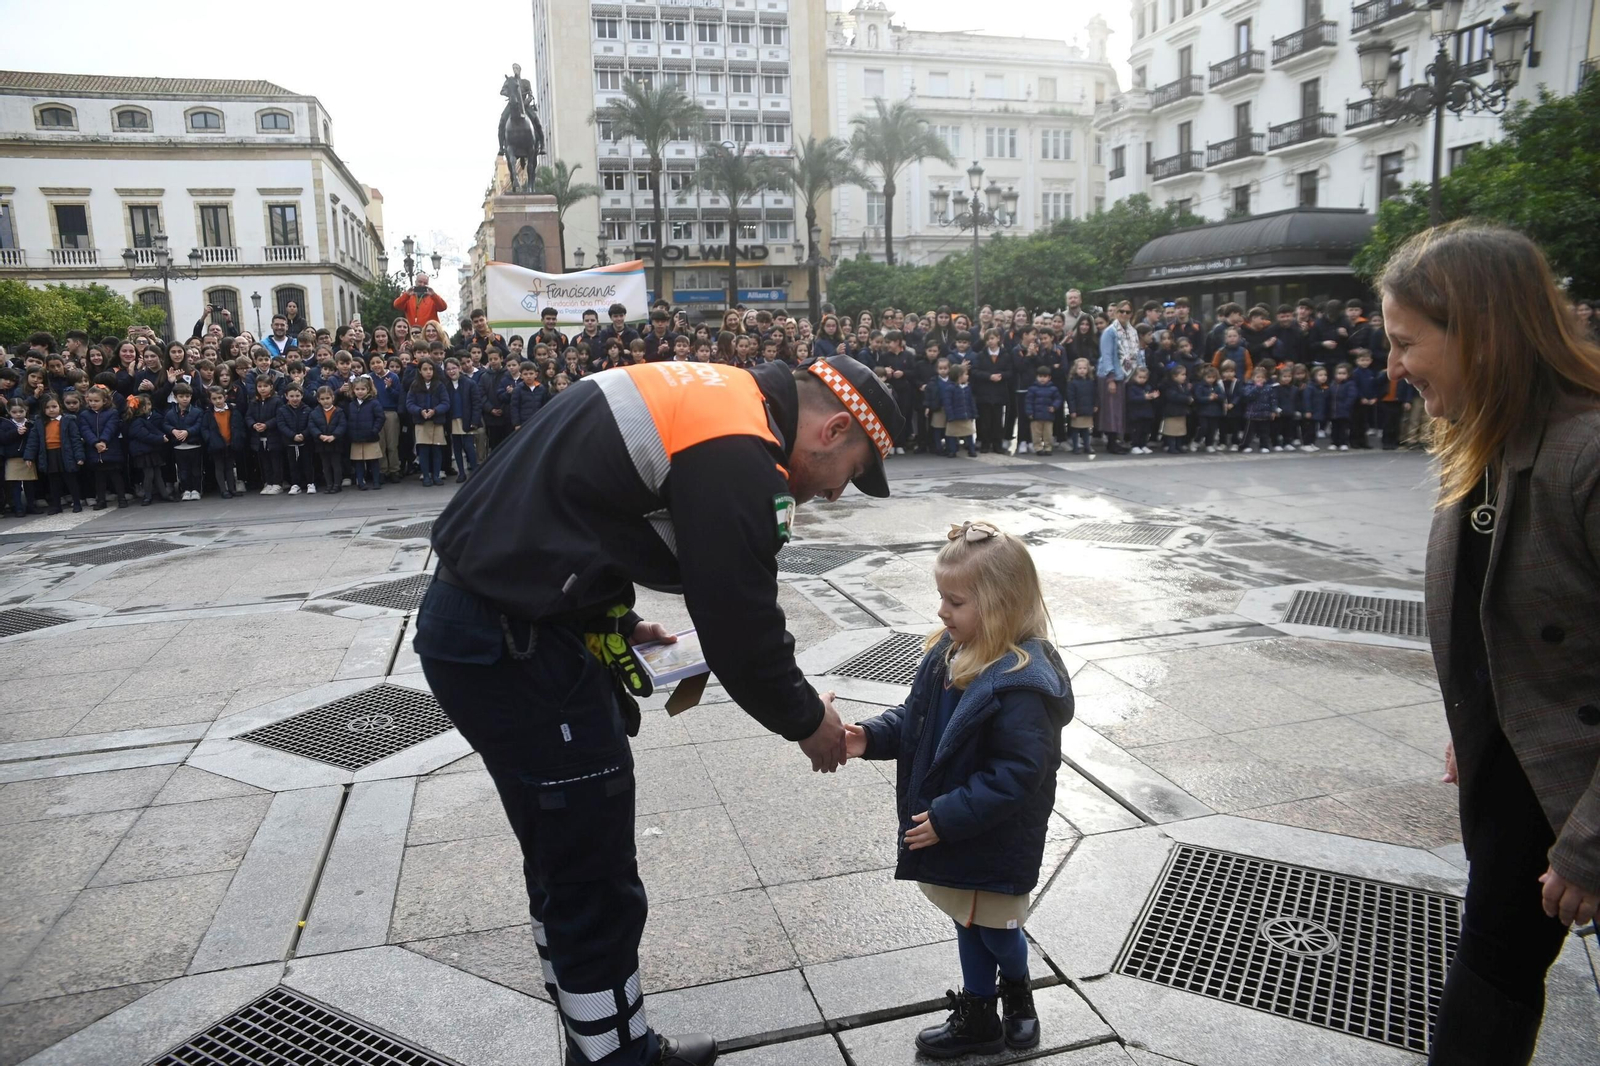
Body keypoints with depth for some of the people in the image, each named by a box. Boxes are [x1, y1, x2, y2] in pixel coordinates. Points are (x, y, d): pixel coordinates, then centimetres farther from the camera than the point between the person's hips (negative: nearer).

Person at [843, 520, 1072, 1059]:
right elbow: (916, 719, 9)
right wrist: (871, 737, -8)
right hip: (950, 830, 8)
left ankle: (1017, 1002, 45)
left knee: (995, 929, 16)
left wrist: (946, 818, -27)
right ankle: (977, 1019, 43)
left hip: (994, 845, -8)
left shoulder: (1021, 686, -30)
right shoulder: (951, 650, -3)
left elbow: (1015, 776, -30)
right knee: (969, 924, 24)